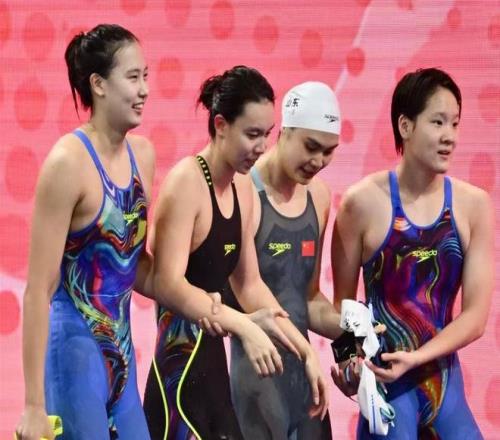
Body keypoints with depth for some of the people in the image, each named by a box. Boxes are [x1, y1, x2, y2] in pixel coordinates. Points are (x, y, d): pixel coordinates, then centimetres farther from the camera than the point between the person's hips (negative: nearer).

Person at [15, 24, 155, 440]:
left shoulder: (142, 154, 6)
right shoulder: (69, 161, -14)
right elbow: (39, 291, -15)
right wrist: (34, 405, -17)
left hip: (120, 350, 7)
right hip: (74, 347, -7)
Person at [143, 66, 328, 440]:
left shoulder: (241, 188, 11)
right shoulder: (186, 182, -14)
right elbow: (169, 284, -23)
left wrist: (306, 351, 14)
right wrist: (243, 326, -29)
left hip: (213, 362, 8)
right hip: (181, 365, -8)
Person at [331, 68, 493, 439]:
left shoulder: (474, 205, -2)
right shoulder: (364, 202, -8)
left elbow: (475, 316, -4)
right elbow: (344, 302, 0)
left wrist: (416, 357, -17)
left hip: (444, 379, 3)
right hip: (385, 382, -3)